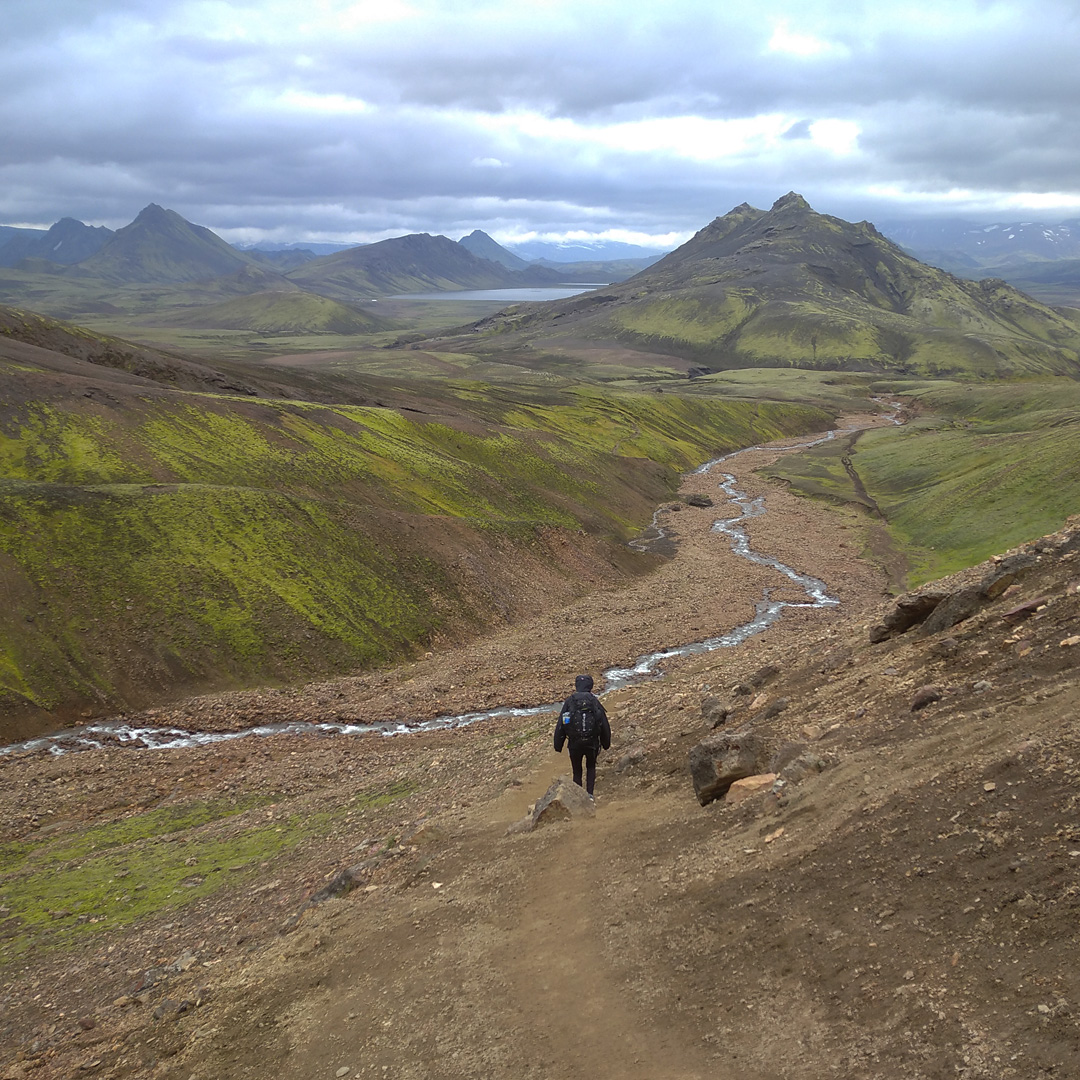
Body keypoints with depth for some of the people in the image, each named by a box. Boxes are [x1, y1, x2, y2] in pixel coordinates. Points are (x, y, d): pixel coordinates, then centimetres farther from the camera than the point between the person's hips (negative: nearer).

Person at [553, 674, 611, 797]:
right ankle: (589, 794, 9)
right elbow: (605, 725, 3)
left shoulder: (569, 702, -2)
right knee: (591, 768, 22)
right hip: (592, 743, 1)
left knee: (577, 771, 16)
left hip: (574, 744, -1)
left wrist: (558, 746, 6)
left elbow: (560, 726, -2)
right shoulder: (595, 701, 0)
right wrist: (606, 744, 16)